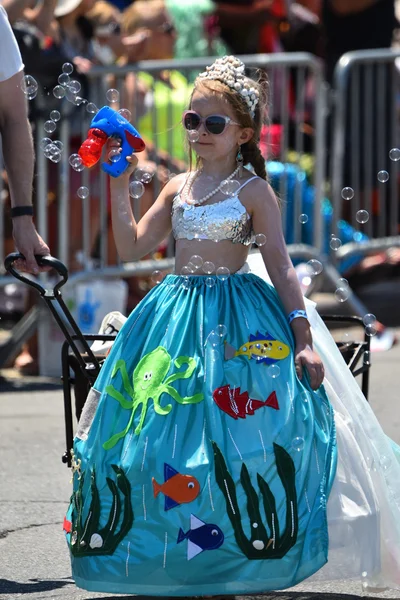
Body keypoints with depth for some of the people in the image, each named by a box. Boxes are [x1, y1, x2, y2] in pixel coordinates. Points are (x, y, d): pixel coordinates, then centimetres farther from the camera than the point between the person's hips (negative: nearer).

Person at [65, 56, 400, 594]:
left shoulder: (253, 190, -1)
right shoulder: (178, 188, 12)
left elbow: (279, 265, -3)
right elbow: (132, 248, 9)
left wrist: (303, 337, -9)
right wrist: (119, 188, 1)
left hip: (237, 324, -5)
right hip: (175, 311, 5)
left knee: (232, 435, -9)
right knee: (165, 428, 0)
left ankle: (230, 564, -1)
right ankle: (173, 554, 10)